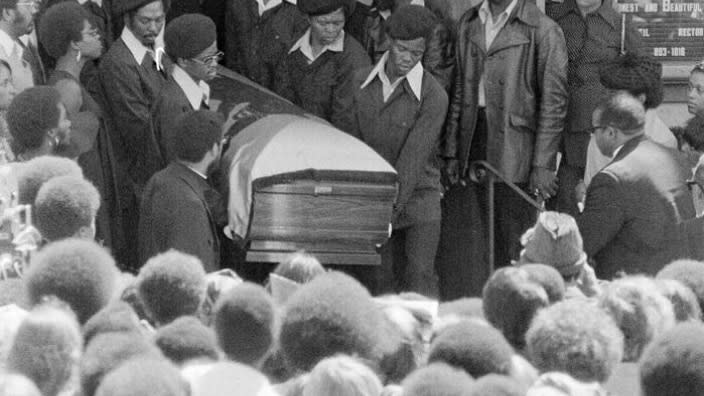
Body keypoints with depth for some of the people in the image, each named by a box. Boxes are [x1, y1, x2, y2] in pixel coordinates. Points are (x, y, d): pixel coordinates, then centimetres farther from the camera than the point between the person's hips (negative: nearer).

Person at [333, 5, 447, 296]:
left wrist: (392, 209, -24)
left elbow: (413, 159, -18)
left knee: (419, 278, -12)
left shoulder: (433, 97, -13)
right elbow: (344, 130, 10)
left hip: (417, 198, -4)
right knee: (381, 281, 3)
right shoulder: (362, 81, 3)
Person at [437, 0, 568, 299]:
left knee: (513, 249, -1)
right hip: (471, 143, 5)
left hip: (513, 154, -5)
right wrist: (451, 153, 11)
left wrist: (543, 164, -11)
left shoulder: (542, 31, -5)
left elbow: (554, 102, -7)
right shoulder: (468, 25, 13)